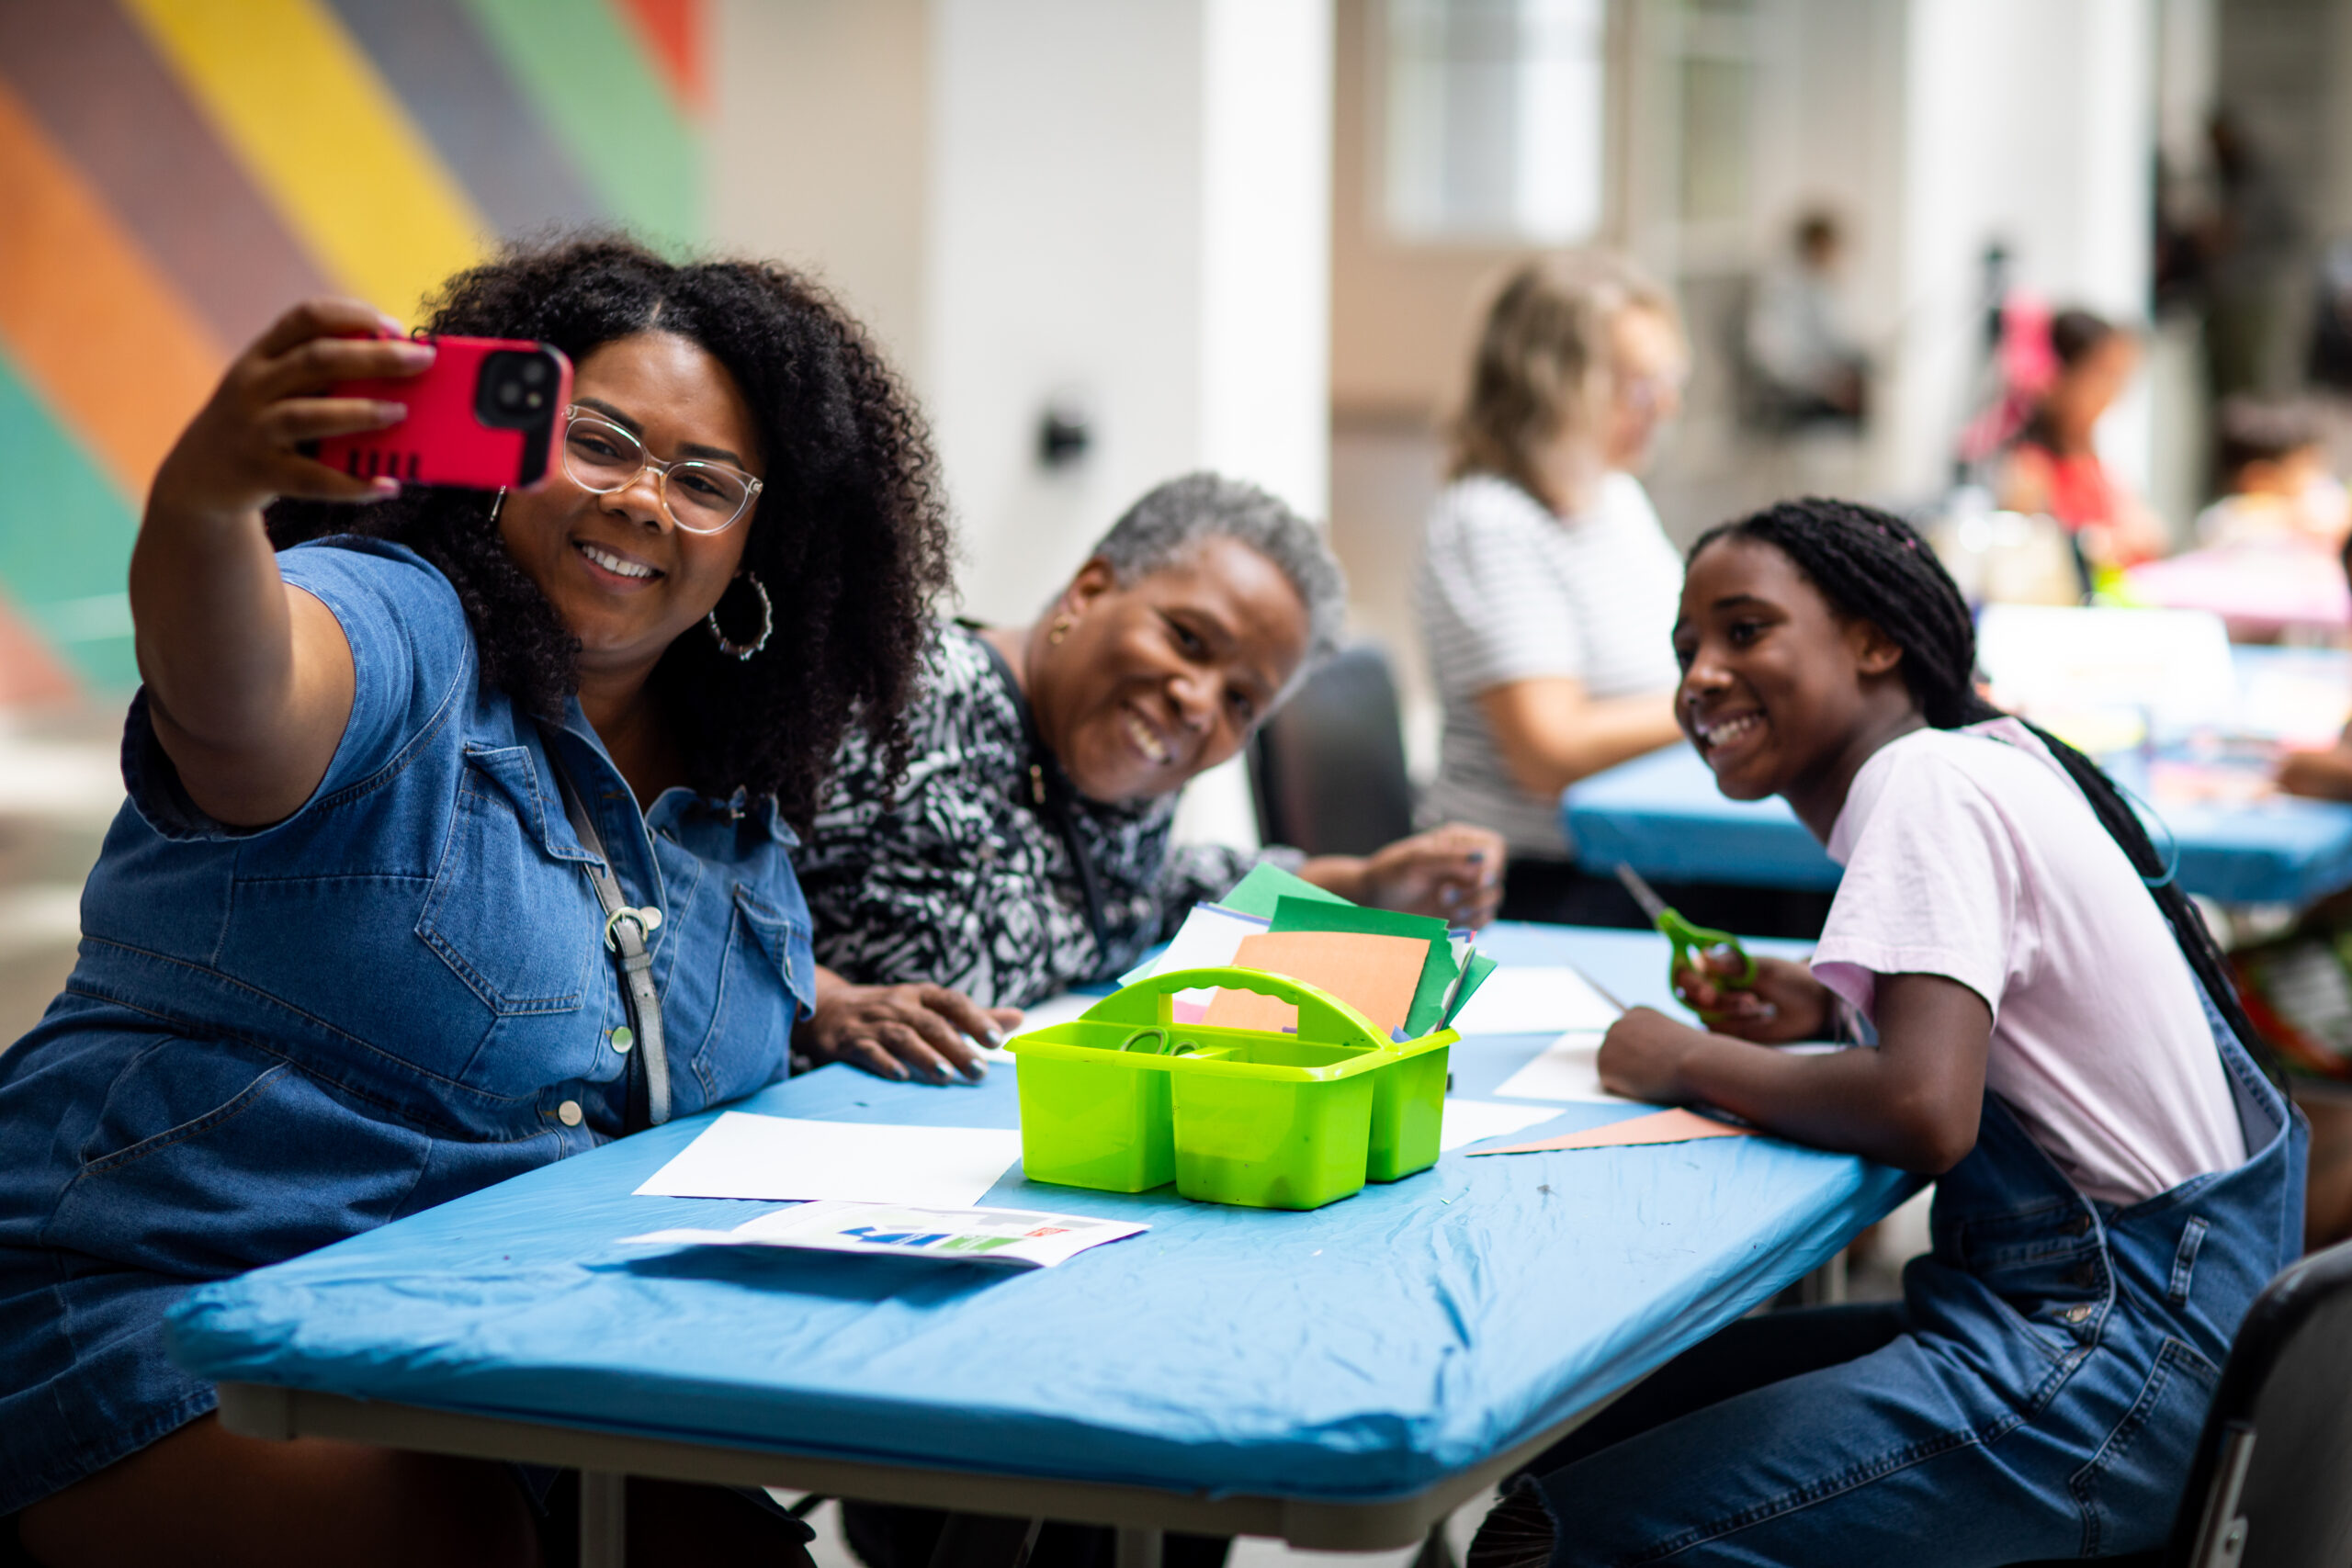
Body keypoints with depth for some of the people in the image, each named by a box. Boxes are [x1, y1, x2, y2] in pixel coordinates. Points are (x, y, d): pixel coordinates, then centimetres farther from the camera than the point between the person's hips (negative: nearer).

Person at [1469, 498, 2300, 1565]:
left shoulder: (1930, 784, -14)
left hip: (2114, 1365, -10)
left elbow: (1925, 1111, -26)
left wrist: (1687, 1061, -12)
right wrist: (1830, 1008, 12)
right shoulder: (1983, 759, 13)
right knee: (1585, 1425, 15)